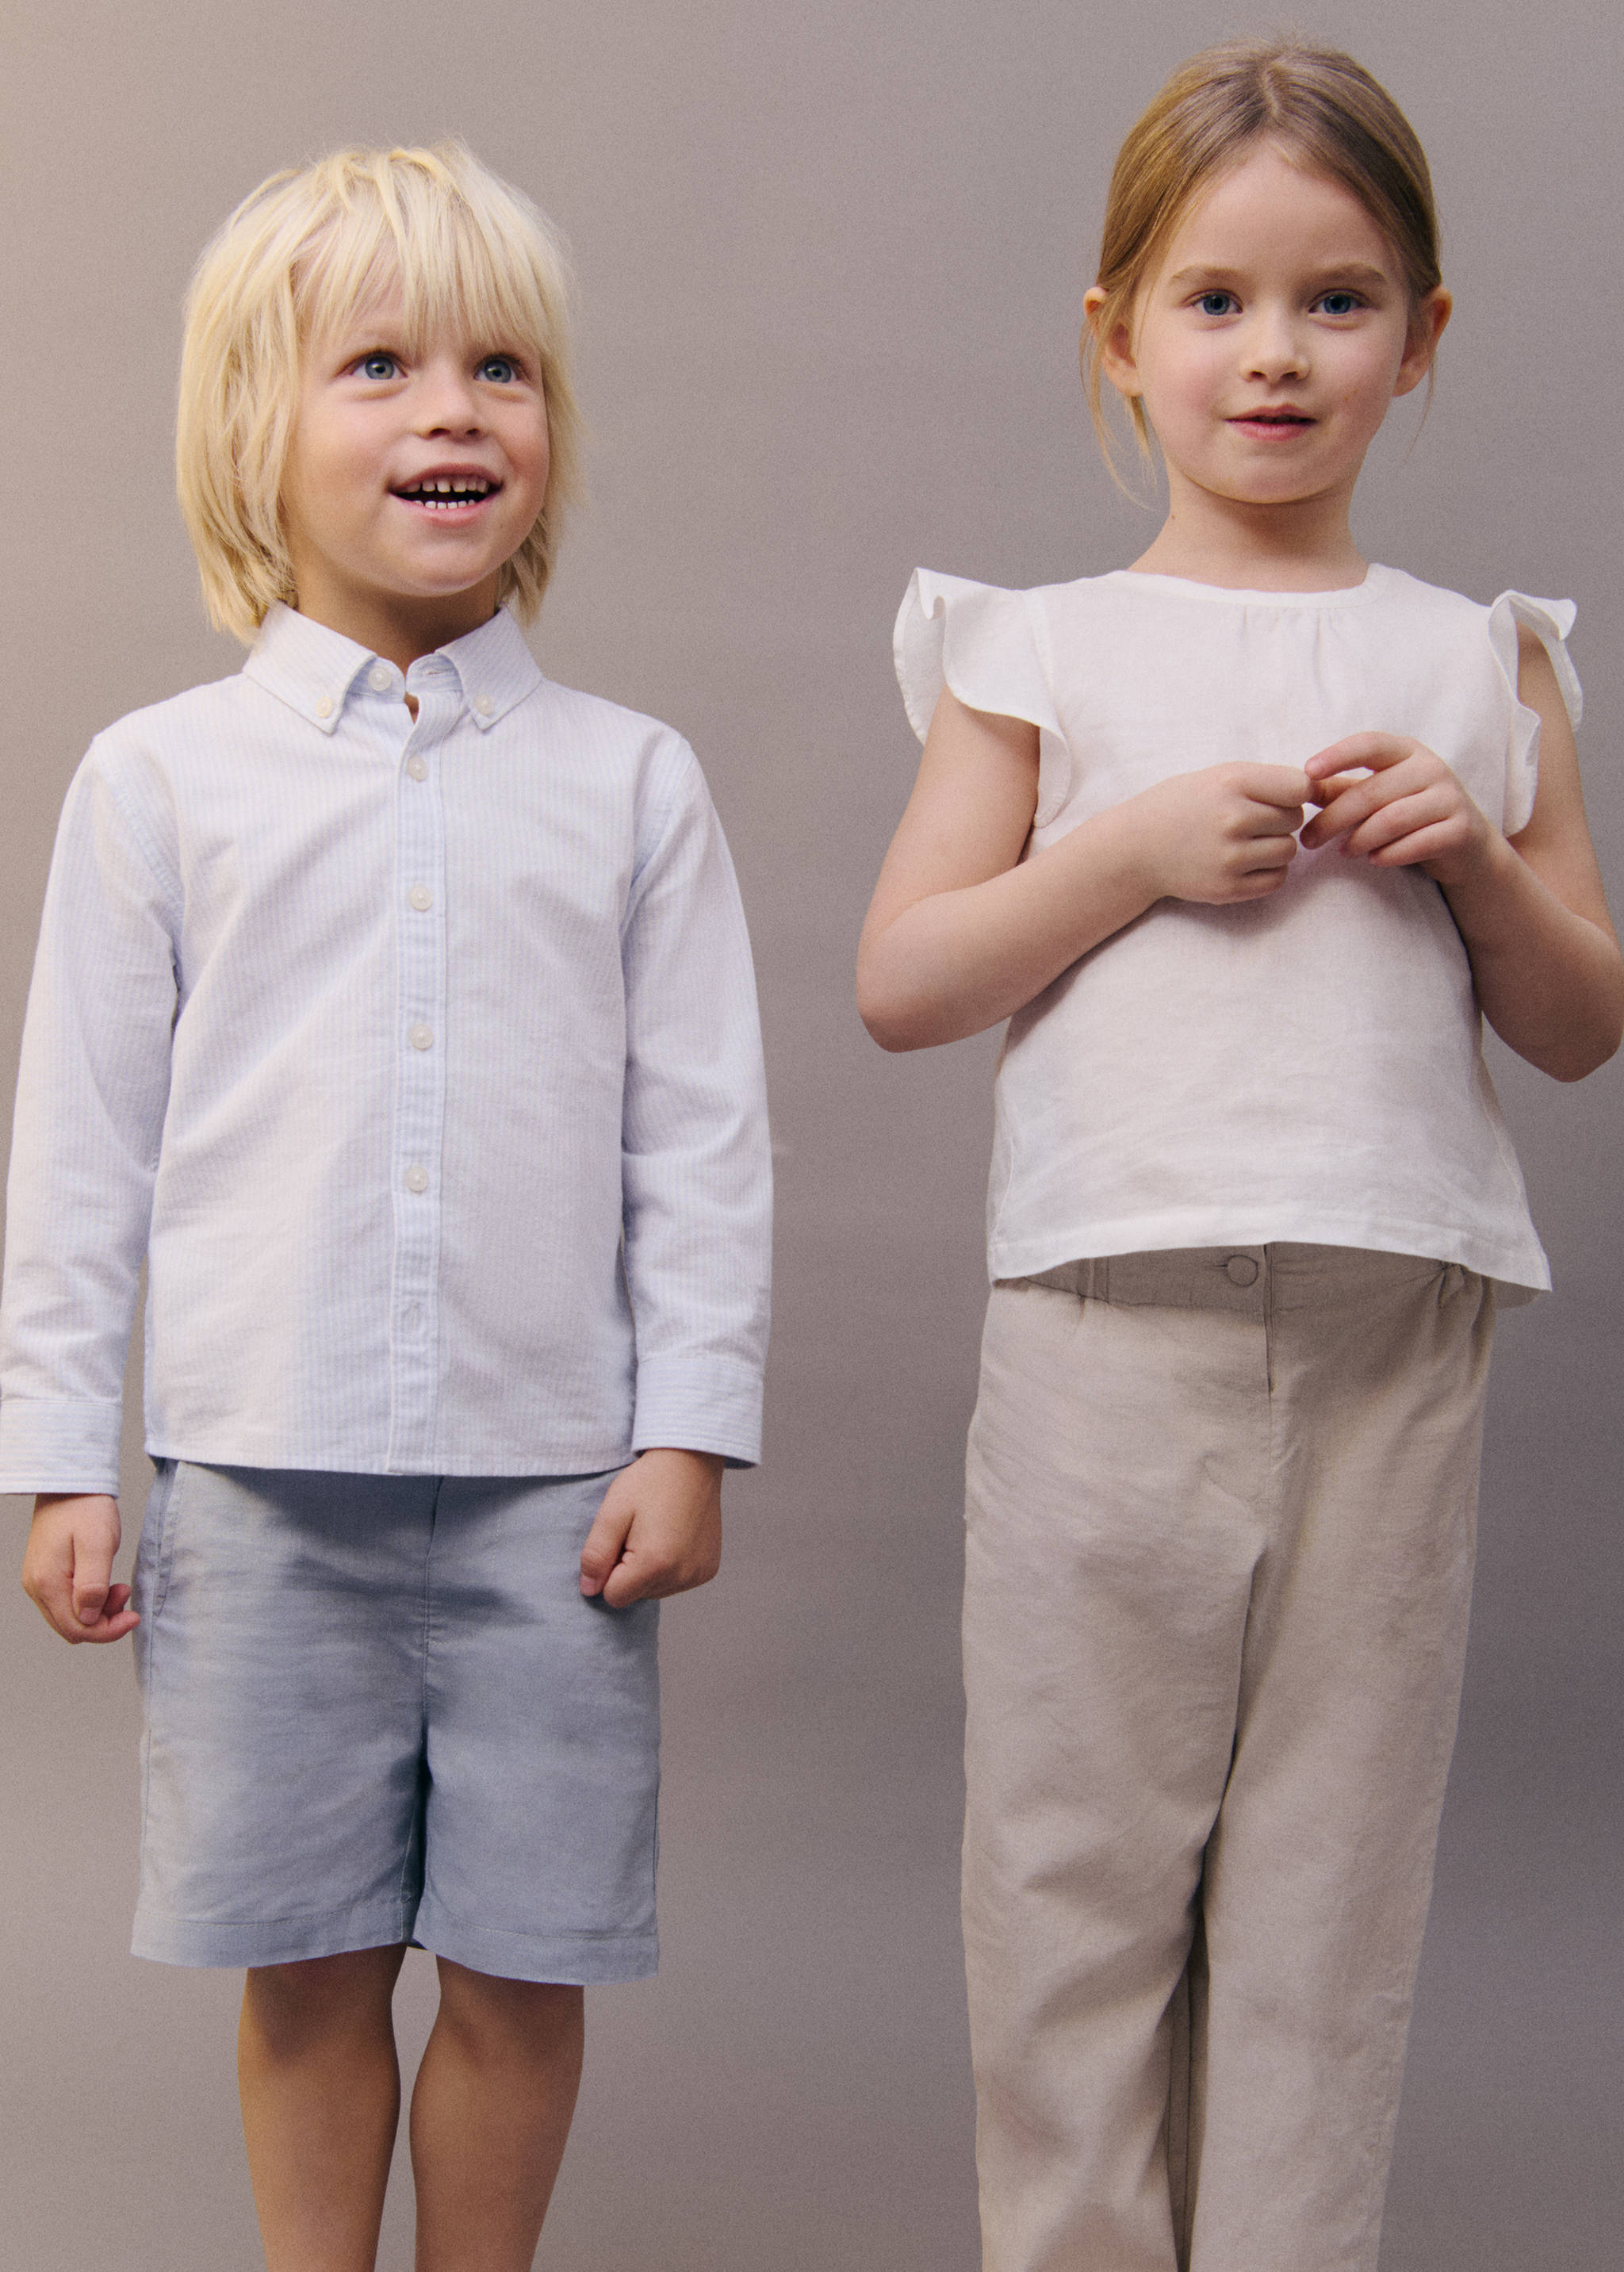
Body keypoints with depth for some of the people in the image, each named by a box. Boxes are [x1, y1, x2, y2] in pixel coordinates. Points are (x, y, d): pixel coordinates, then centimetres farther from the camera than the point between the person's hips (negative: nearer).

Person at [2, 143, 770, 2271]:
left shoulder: (632, 782, 4)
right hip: (262, 1477, 0)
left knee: (523, 1957, 9)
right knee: (307, 1961, 10)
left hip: (551, 1484, 1)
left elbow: (702, 1136, 4)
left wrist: (691, 1432, -1)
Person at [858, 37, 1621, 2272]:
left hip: (1396, 1336, 1)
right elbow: (899, 980, 0)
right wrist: (1141, 847, -11)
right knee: (1073, 1856, 5)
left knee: (1332, 1880, 8)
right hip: (1113, 1320, -1)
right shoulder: (1044, 653, 6)